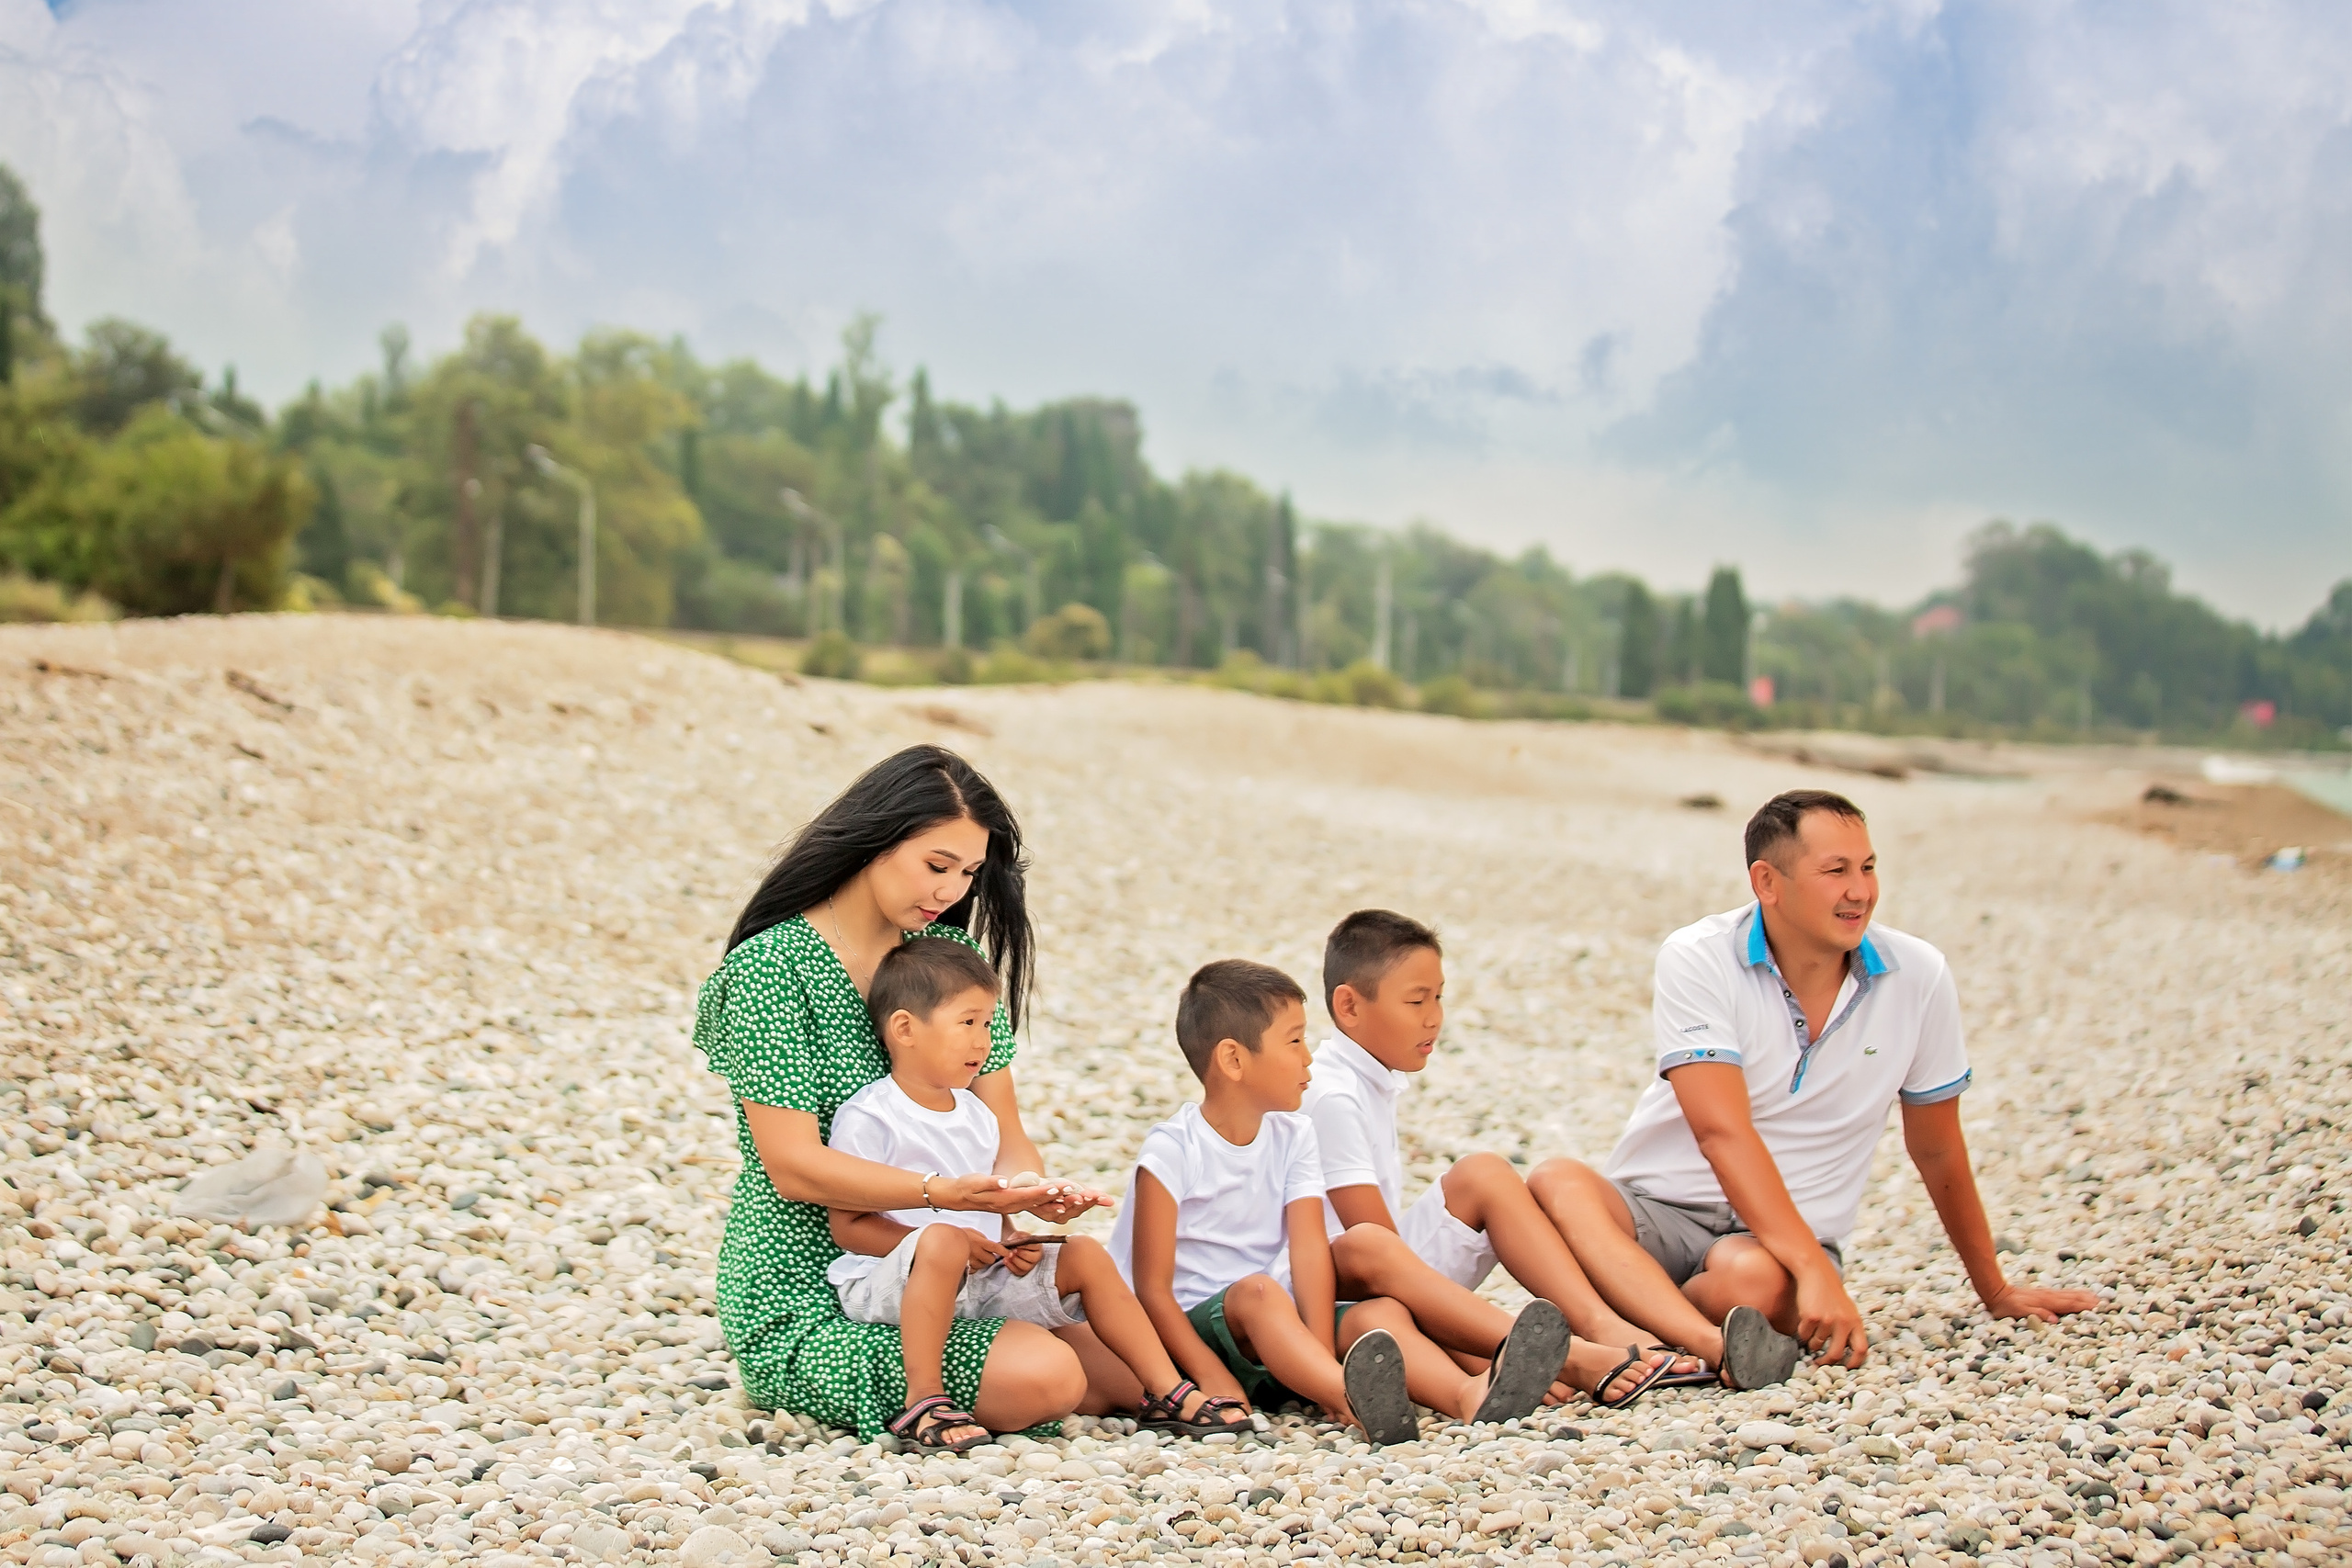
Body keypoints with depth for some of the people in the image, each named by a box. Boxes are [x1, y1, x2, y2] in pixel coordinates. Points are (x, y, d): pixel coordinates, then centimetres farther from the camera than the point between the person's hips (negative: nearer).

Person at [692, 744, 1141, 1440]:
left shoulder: (952, 953, 8)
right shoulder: (772, 967, -13)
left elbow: (1004, 1131, 5)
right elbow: (793, 1165, -19)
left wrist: (1032, 1188, -19)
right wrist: (944, 1191, -33)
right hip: (806, 1298, -7)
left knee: (1134, 1374, -9)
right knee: (1040, 1379, -26)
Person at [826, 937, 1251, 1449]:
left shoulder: (977, 1116, 13)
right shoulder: (867, 1117, -12)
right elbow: (848, 1225, -15)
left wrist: (1011, 1240, -2)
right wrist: (951, 1240, -23)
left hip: (979, 1276, 8)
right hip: (889, 1281, -8)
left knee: (1085, 1255, 0)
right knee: (942, 1242, -38)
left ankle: (1167, 1392, 1)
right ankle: (923, 1402, -35)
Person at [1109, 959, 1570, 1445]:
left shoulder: (1291, 1137, 6)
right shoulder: (1172, 1150, -11)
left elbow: (1310, 1252, -6)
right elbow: (1152, 1286, -14)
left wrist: (1323, 1351, -21)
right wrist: (1211, 1377, -25)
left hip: (1274, 1335, 6)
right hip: (1193, 1328, -6)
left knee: (1381, 1312, -19)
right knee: (1257, 1291, -35)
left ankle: (1469, 1395, -50)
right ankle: (1353, 1401, -63)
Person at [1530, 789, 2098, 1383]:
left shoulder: (1918, 978, -1)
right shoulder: (1697, 960, -10)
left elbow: (1937, 1151, 13)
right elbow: (1723, 1132, -21)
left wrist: (1995, 1292, 22)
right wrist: (1816, 1271, -32)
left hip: (1787, 1234, 1)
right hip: (1656, 1207, -1)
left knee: (1754, 1275, -37)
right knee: (1558, 1182, -36)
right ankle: (1714, 1345, -53)